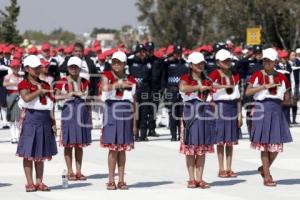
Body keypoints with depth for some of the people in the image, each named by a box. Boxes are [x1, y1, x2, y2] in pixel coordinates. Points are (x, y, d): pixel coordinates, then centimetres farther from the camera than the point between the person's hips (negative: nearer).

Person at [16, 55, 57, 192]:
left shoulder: (45, 85, 14)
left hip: (45, 121, 5)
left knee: (41, 153, 8)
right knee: (29, 153, -2)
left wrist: (53, 122, 8)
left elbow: (50, 106, 14)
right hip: (30, 119, -5)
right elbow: (26, 98, -23)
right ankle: (30, 183, 1)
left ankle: (39, 182, 13)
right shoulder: (24, 84, -2)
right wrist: (40, 91, -20)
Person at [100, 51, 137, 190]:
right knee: (113, 148, -5)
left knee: (122, 148, 4)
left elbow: (133, 103, 13)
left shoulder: (130, 80, 13)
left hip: (126, 114, 3)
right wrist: (119, 84, -23)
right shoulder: (107, 76, 5)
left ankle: (121, 180, 9)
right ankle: (111, 180, 1)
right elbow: (105, 87, -21)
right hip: (112, 112, -3)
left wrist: (134, 123, 9)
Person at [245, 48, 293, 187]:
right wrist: (265, 86, -15)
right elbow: (247, 92, -10)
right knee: (265, 143, -1)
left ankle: (264, 168, 26)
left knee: (277, 143, 2)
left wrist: (275, 102, 1)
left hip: (276, 111, 3)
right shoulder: (258, 75, -1)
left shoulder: (281, 78, 6)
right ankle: (267, 176, 5)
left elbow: (287, 99, 13)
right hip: (262, 109, -3)